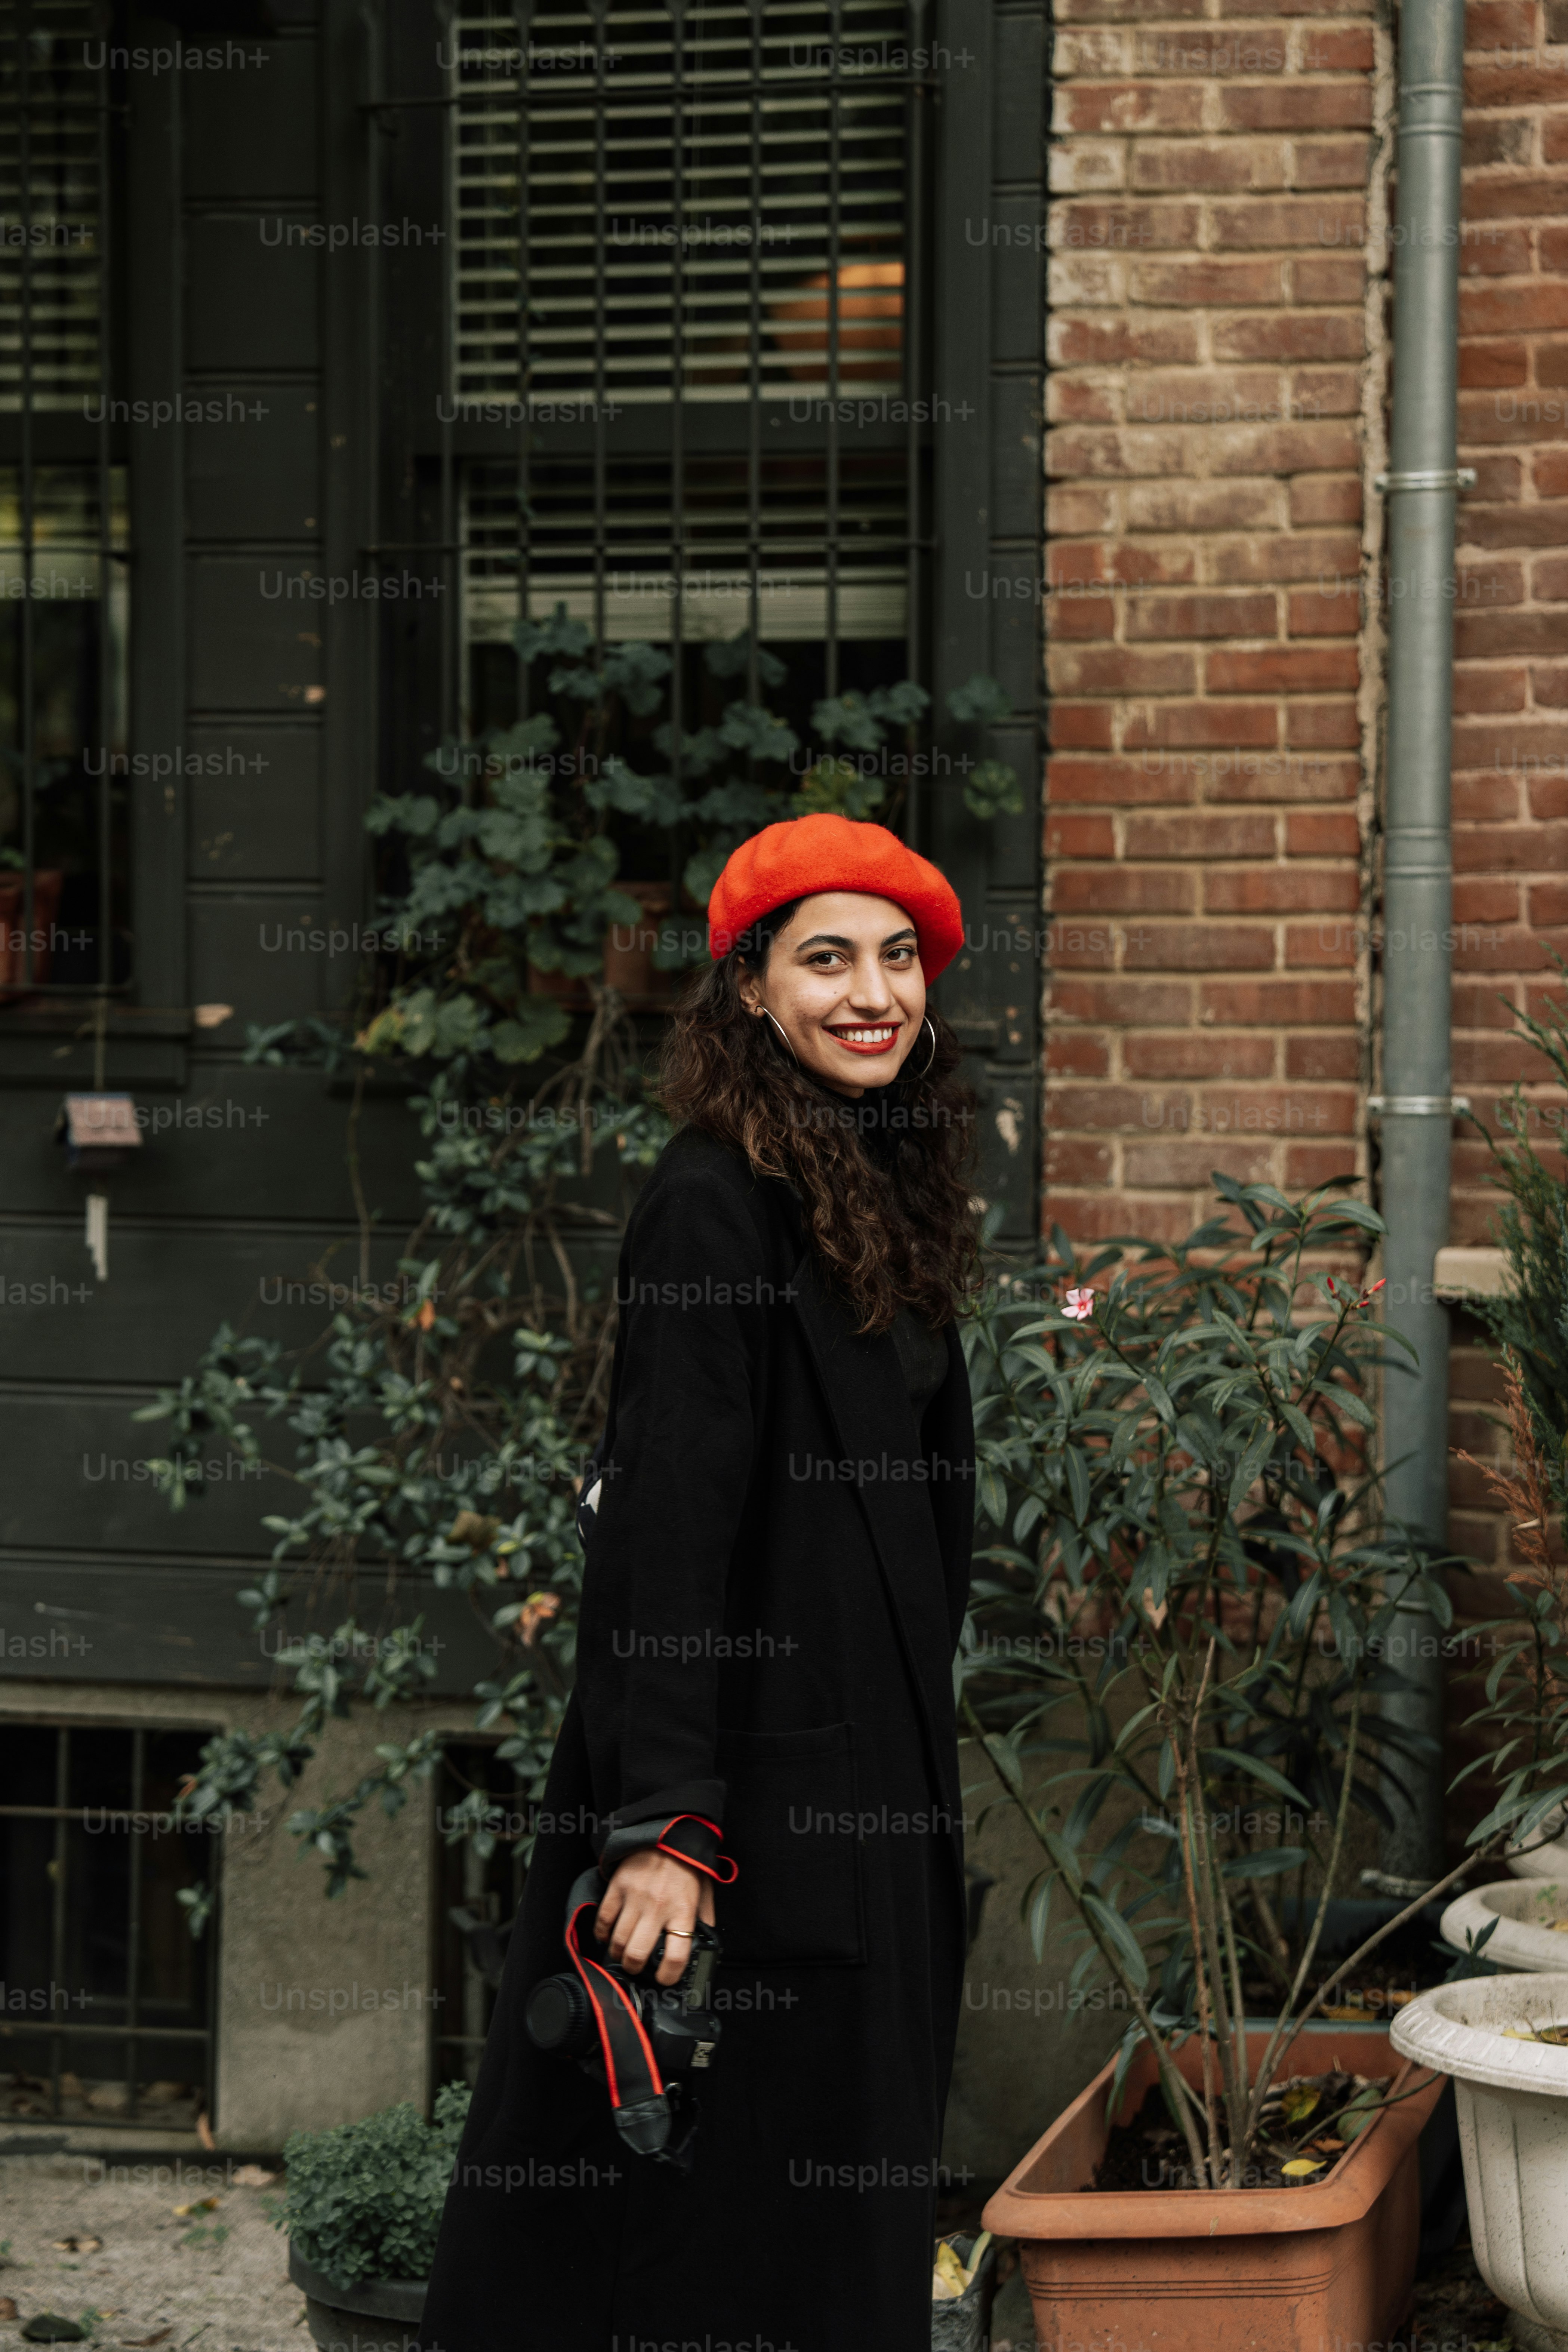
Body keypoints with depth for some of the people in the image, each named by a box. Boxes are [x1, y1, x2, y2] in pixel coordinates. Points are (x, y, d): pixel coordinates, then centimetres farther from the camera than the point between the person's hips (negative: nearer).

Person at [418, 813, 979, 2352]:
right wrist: (665, 1825, -26)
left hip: (869, 1796, 9)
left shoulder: (885, 1187, 12)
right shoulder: (713, 1202, -15)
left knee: (840, 2205, 14)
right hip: (754, 1787, -9)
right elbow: (663, 1531, -21)